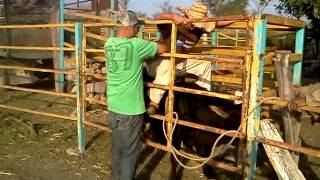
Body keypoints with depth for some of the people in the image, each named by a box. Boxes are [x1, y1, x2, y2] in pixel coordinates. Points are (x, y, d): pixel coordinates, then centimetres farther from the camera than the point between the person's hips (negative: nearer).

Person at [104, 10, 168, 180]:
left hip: (113, 107, 7)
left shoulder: (109, 44, 2)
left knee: (117, 147, 21)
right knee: (130, 152, 7)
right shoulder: (136, 45, -17)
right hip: (130, 110, -7)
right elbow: (163, 48, -5)